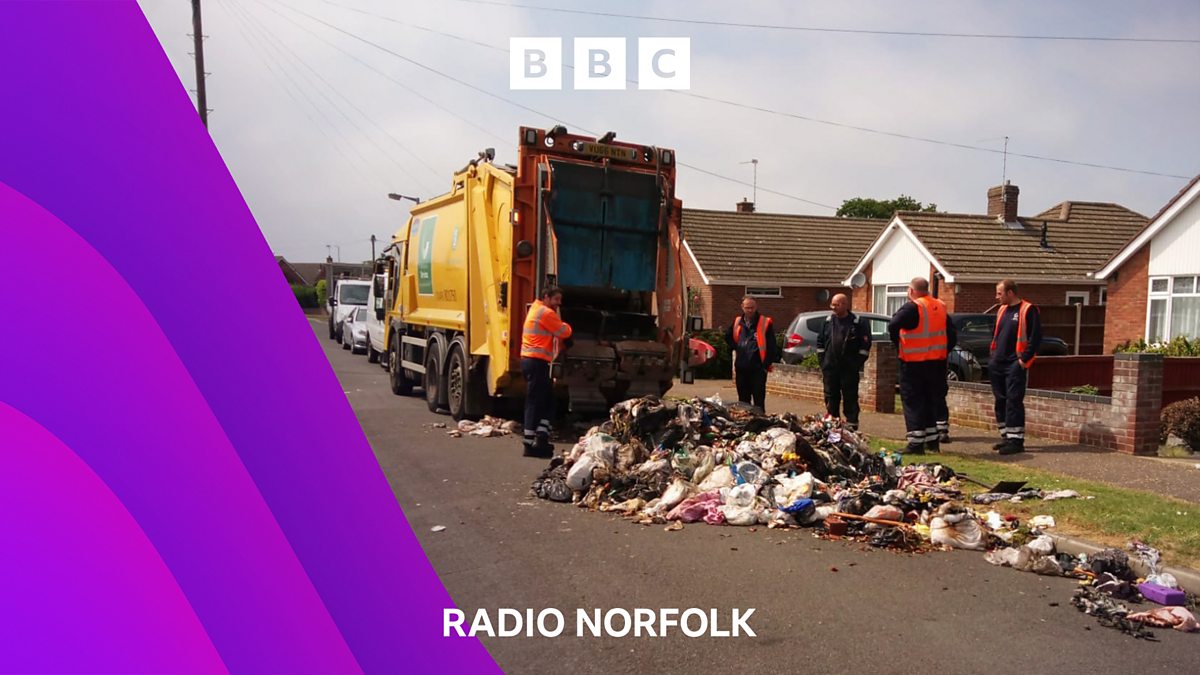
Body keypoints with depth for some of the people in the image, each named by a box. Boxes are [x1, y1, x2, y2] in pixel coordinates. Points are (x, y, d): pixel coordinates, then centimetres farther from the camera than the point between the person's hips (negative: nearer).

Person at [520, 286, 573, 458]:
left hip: (530, 360, 10)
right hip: (537, 362, -10)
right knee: (535, 403, -7)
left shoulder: (536, 308, 21)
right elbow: (565, 332, -7)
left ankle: (541, 439, 6)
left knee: (547, 401, 11)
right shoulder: (546, 312, -10)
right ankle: (530, 444, -3)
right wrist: (565, 326, 14)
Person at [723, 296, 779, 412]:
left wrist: (766, 364, -9)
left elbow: (771, 346, -6)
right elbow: (728, 337, 27)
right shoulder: (737, 322, 9)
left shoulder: (765, 323, -5)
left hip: (758, 368, -5)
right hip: (741, 367, 5)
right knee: (743, 400, 13)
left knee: (759, 401, -2)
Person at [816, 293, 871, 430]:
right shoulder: (828, 321, 10)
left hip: (849, 368, -4)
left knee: (850, 397, -1)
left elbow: (865, 346, -4)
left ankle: (852, 424, 4)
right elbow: (820, 342, 14)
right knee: (831, 396, 9)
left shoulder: (859, 322, -3)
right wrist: (822, 362, 8)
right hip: (830, 367, 4)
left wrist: (858, 364, -8)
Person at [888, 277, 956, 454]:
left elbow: (893, 326, -25)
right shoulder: (940, 307, 9)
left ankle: (916, 443, -3)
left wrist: (898, 344, -9)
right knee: (930, 401, 18)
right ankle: (932, 441, 25)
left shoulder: (912, 307, -14)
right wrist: (943, 352, 15)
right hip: (936, 363, 7)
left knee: (913, 403, -1)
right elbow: (952, 336, 11)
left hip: (914, 363, -7)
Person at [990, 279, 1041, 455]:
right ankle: (1006, 437, 19)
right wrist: (993, 354, 14)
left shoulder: (1028, 310, -8)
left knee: (1014, 402, -8)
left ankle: (1016, 440, -4)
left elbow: (1036, 337, -12)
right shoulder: (1002, 311, 16)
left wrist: (1024, 358, -14)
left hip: (1015, 365, -8)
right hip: (998, 364, 8)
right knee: (1000, 401, 10)